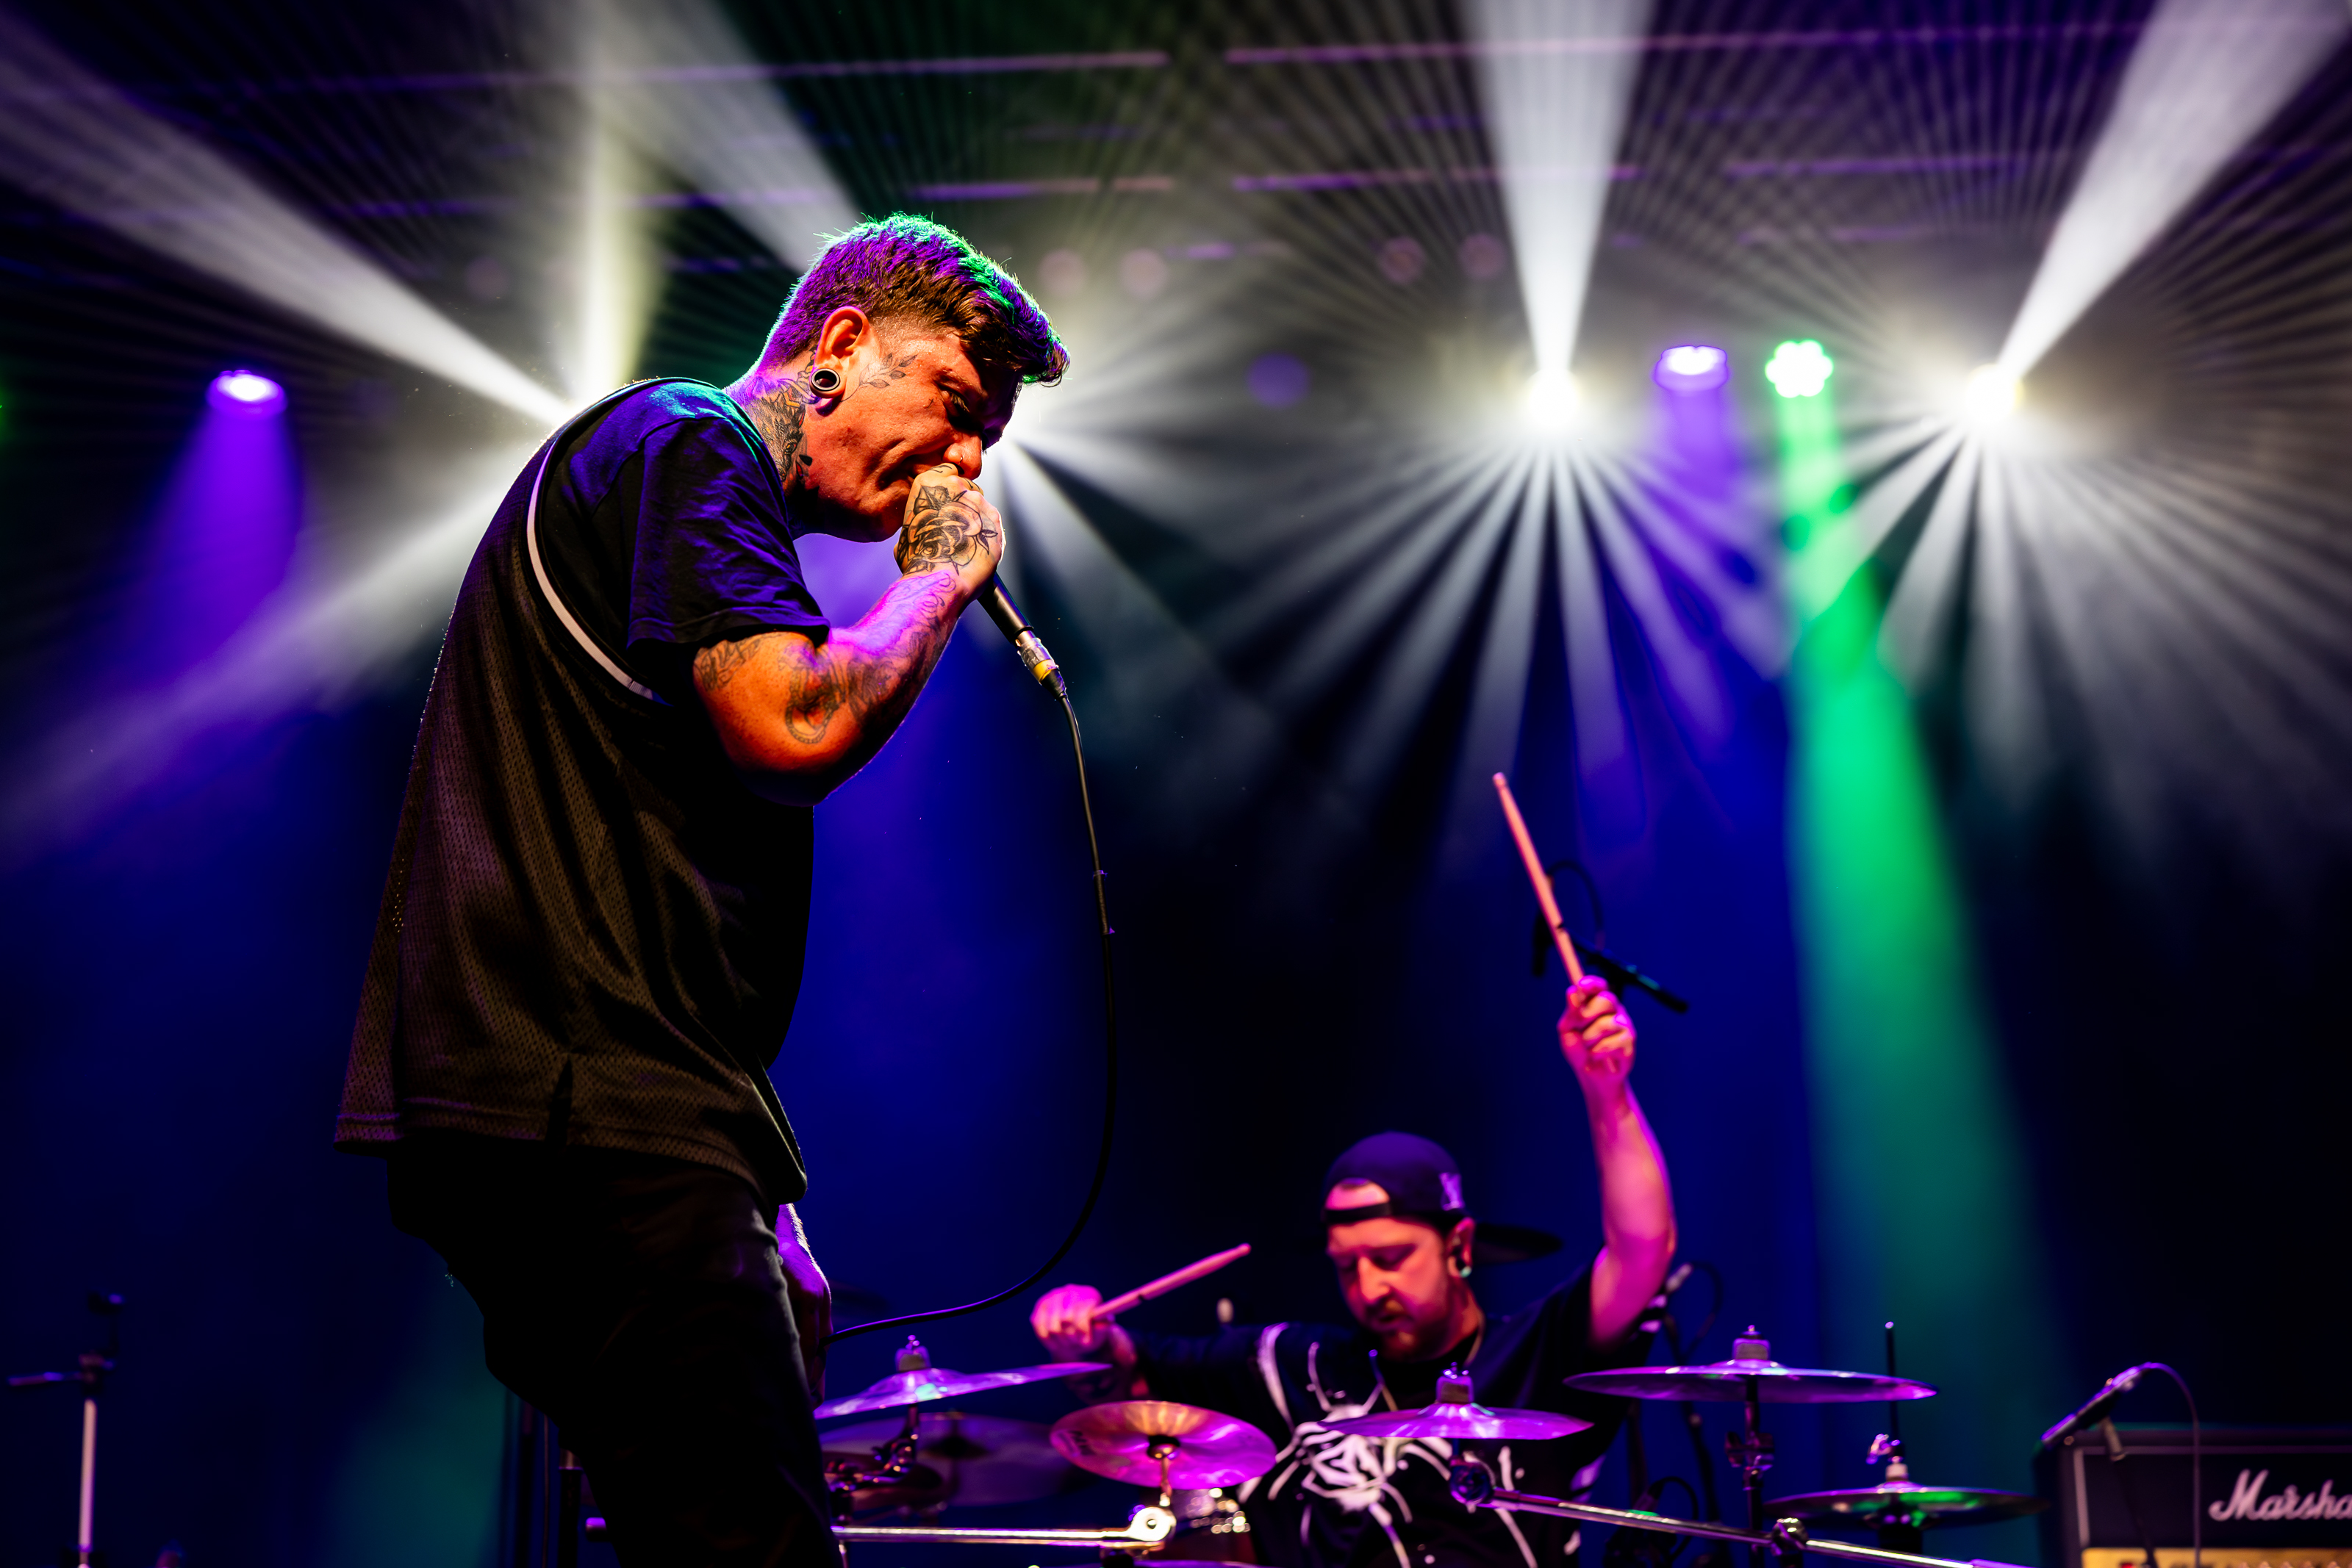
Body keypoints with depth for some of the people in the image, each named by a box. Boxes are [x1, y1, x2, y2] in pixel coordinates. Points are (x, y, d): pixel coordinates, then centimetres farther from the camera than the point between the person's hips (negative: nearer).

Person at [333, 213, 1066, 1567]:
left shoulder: (719, 501, 30)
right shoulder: (684, 443, -1)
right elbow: (794, 725, -19)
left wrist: (762, 1202, 23)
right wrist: (946, 576, 1)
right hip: (589, 1101, -11)